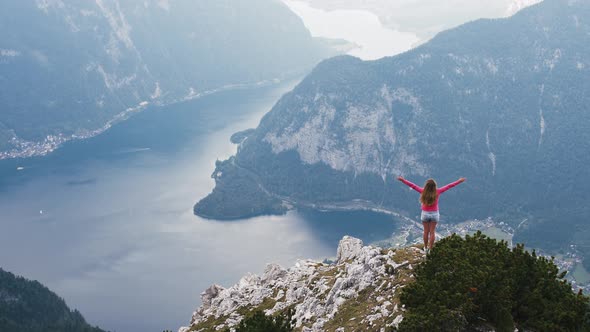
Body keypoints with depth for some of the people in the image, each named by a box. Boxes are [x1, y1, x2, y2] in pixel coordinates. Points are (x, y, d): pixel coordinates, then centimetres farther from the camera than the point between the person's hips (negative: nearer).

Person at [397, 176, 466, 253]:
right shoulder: (437, 192, -18)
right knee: (432, 232, 9)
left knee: (426, 231, 16)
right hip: (434, 214, -1)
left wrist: (403, 180, -3)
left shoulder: (423, 192, -18)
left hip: (425, 213, 1)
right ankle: (430, 249, 12)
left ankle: (426, 248, 29)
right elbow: (449, 186, -10)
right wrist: (459, 181, -2)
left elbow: (412, 185, -12)